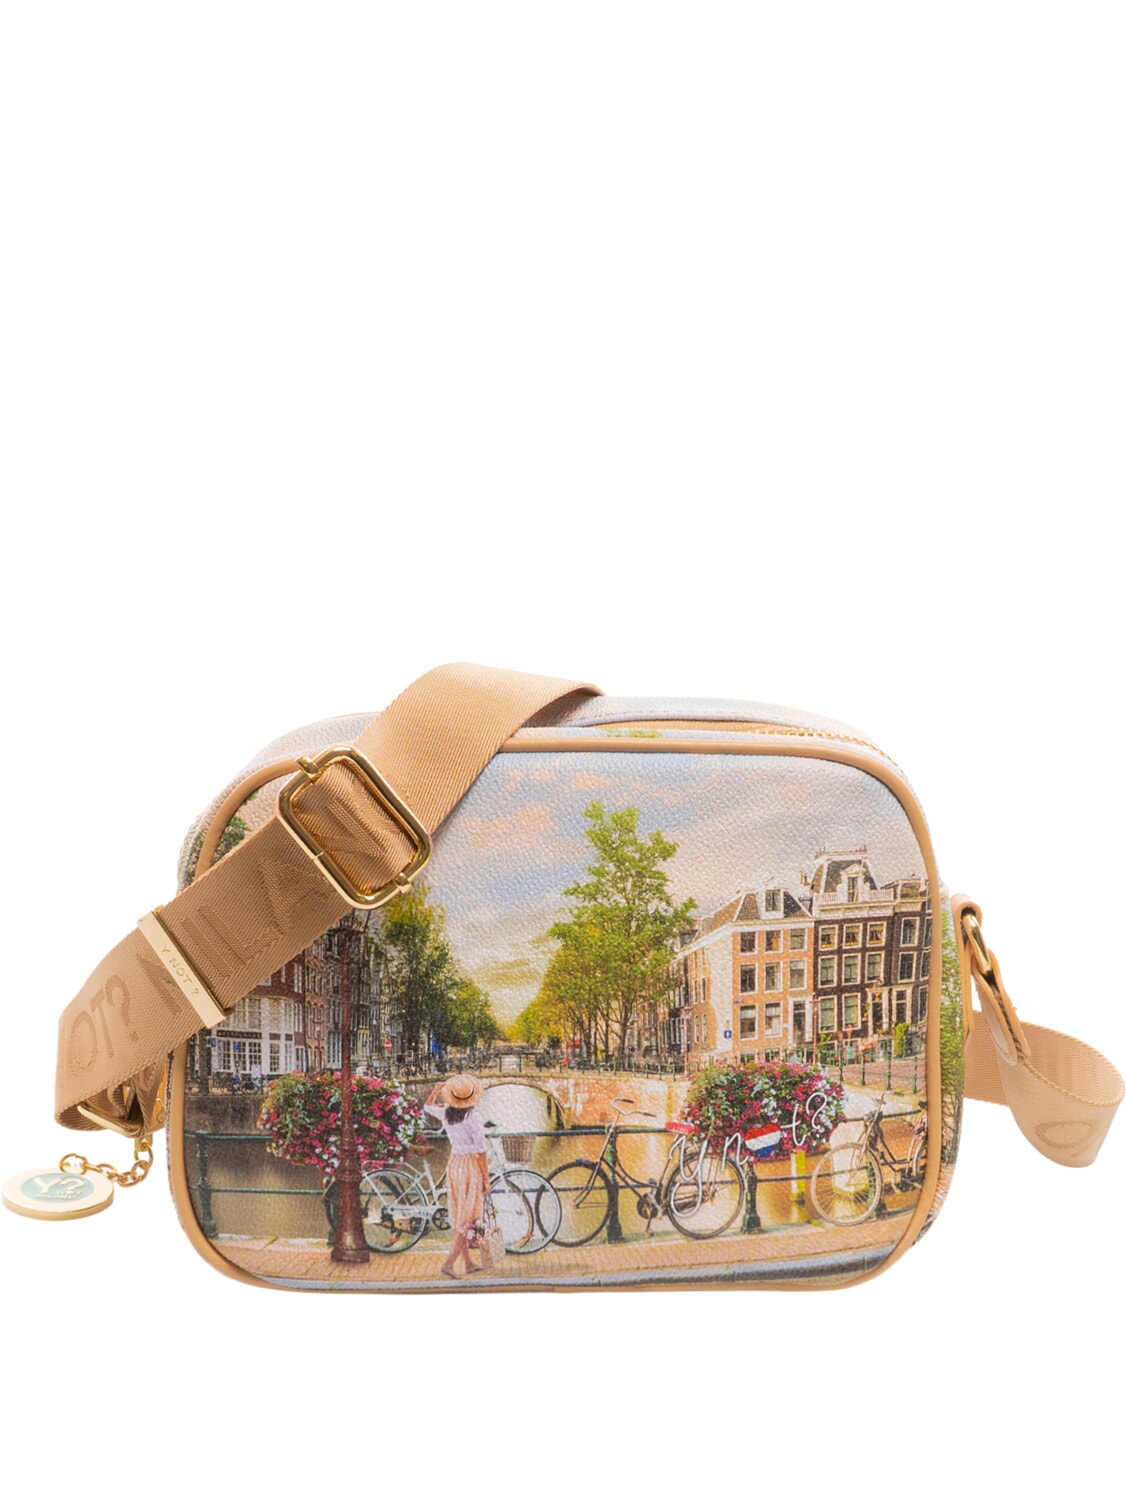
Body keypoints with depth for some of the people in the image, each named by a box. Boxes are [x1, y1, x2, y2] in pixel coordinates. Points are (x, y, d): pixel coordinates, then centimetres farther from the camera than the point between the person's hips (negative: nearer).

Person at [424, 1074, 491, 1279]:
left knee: (458, 1216, 14)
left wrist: (436, 1090, 35)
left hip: (454, 1165, 7)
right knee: (469, 1218, -2)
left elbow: (427, 1107, 22)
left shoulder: (445, 1113, -1)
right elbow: (480, 1151, -16)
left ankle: (468, 1263, 22)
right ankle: (449, 1262, -10)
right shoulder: (473, 1118, -18)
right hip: (472, 1166, -7)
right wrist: (486, 1178, -8)